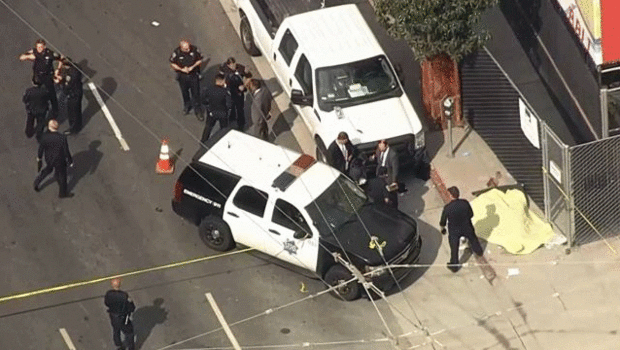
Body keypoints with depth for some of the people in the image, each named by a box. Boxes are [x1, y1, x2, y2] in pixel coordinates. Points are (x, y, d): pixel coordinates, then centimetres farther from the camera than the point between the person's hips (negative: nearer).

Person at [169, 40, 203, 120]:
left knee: (196, 93, 3)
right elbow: (172, 64, -8)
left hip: (194, 75, -1)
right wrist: (181, 69, -22)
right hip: (182, 76, 1)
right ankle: (187, 106, 49)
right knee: (185, 92, 22)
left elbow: (200, 60, -7)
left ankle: (198, 111, 19)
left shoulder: (194, 49, -22)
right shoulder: (176, 53, -22)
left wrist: (192, 67, -22)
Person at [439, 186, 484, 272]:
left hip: (454, 231, -2)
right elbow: (471, 214, -5)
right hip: (466, 228, 2)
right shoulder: (465, 203, -22)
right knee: (472, 239, 33)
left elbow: (443, 221, -15)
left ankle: (454, 266, 34)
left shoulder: (447, 208, -28)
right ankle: (478, 251, 61)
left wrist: (442, 228, 7)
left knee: (454, 248, 17)